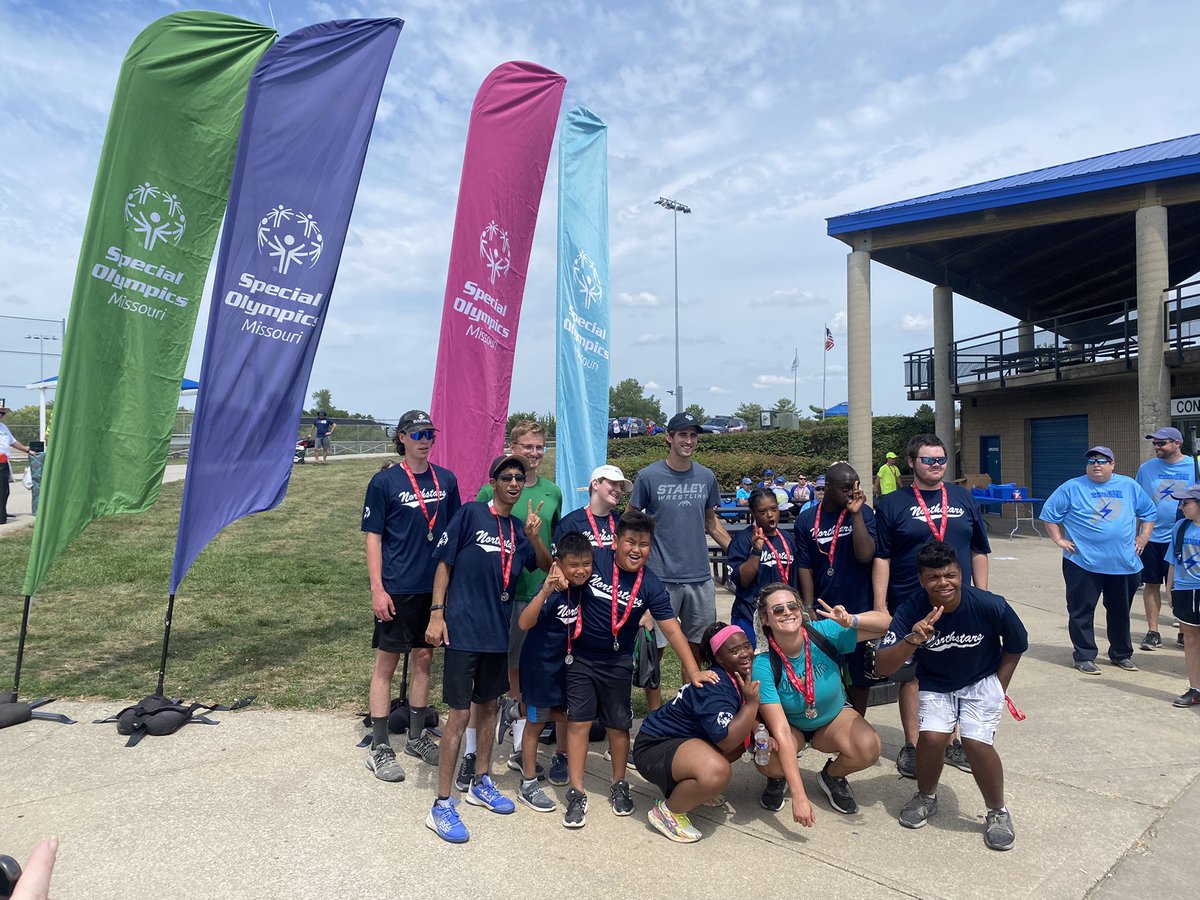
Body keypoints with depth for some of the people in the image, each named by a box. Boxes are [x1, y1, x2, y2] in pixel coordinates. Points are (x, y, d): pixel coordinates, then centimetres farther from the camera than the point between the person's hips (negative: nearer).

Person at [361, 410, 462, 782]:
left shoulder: (446, 480, 5)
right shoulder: (384, 481, -7)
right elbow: (373, 538, -6)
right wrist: (377, 589, -12)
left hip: (435, 586, 4)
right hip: (396, 589, -4)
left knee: (424, 659, 14)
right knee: (386, 663, 4)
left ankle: (416, 737, 29)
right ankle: (379, 748, 15)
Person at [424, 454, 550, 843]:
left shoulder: (519, 529, 8)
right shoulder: (470, 514, -7)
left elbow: (546, 566, 12)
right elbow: (444, 564, -7)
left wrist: (535, 536, -7)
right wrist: (437, 614, -12)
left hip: (498, 631, 6)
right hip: (463, 630, -6)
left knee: (488, 706, 18)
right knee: (459, 714, -4)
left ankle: (481, 783, 35)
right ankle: (442, 806, 7)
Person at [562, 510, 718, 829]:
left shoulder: (651, 586, -11)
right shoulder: (594, 560, -14)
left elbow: (672, 630, -12)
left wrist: (693, 671, -18)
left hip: (617, 663, 1)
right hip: (580, 657, -1)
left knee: (619, 725, 11)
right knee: (578, 722, 1)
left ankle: (619, 786, 32)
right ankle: (576, 794, 12)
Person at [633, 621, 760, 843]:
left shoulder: (741, 676, 2)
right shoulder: (714, 687, -25)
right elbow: (726, 740, -33)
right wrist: (752, 702, -29)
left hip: (690, 736, 10)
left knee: (749, 735, 8)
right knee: (717, 771, -35)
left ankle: (690, 786, 14)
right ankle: (668, 811, -7)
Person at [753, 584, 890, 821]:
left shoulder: (823, 633, -25)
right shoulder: (763, 666, -29)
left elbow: (886, 622, -23)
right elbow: (781, 732, -32)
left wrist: (851, 621, -44)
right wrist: (799, 797, -36)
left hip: (833, 717, 2)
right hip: (790, 727, -2)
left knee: (869, 748, -28)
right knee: (768, 760, -33)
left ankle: (832, 776, 8)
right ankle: (777, 779, 8)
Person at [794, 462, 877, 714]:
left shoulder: (863, 513, -3)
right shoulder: (806, 520, -1)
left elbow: (865, 555, -16)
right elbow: (804, 568, -1)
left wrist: (855, 513, -19)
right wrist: (808, 610, -6)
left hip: (858, 609, 0)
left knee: (859, 674, 12)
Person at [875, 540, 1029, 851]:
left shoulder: (990, 606, -26)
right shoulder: (911, 610, -26)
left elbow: (1016, 645, -4)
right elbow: (883, 666, -31)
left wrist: (998, 689, -4)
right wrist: (912, 640, -48)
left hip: (982, 681, -1)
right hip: (936, 684, 1)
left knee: (976, 742, -19)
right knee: (932, 737, -18)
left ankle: (998, 812, 9)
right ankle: (926, 797, 13)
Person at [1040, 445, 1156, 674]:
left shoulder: (1129, 486, 7)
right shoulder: (1072, 488, -3)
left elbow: (1149, 512, 18)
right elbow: (1049, 513, 1)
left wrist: (1143, 538, 9)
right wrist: (1059, 540, -5)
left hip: (1124, 563, 3)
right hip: (1083, 563, -3)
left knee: (1121, 611, 16)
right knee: (1081, 611, 1)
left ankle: (1121, 654, 32)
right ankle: (1084, 657, 13)